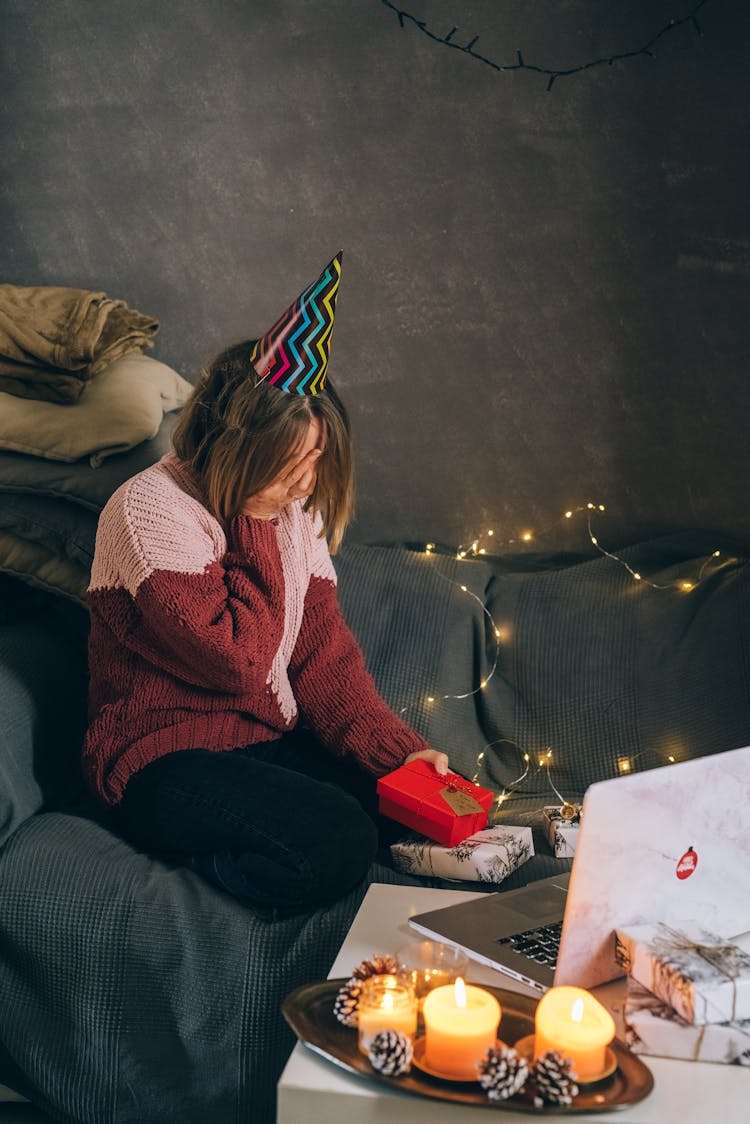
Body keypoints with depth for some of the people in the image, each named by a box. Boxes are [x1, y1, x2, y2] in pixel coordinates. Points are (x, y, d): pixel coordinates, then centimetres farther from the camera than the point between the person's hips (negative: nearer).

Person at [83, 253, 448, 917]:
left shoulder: (290, 510, 5)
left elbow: (324, 652, 2)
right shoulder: (151, 510, -18)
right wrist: (254, 531, -17)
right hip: (163, 760, -8)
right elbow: (239, 659, -24)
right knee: (341, 843, -27)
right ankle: (196, 862, -2)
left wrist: (396, 749, -11)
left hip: (269, 739, 8)